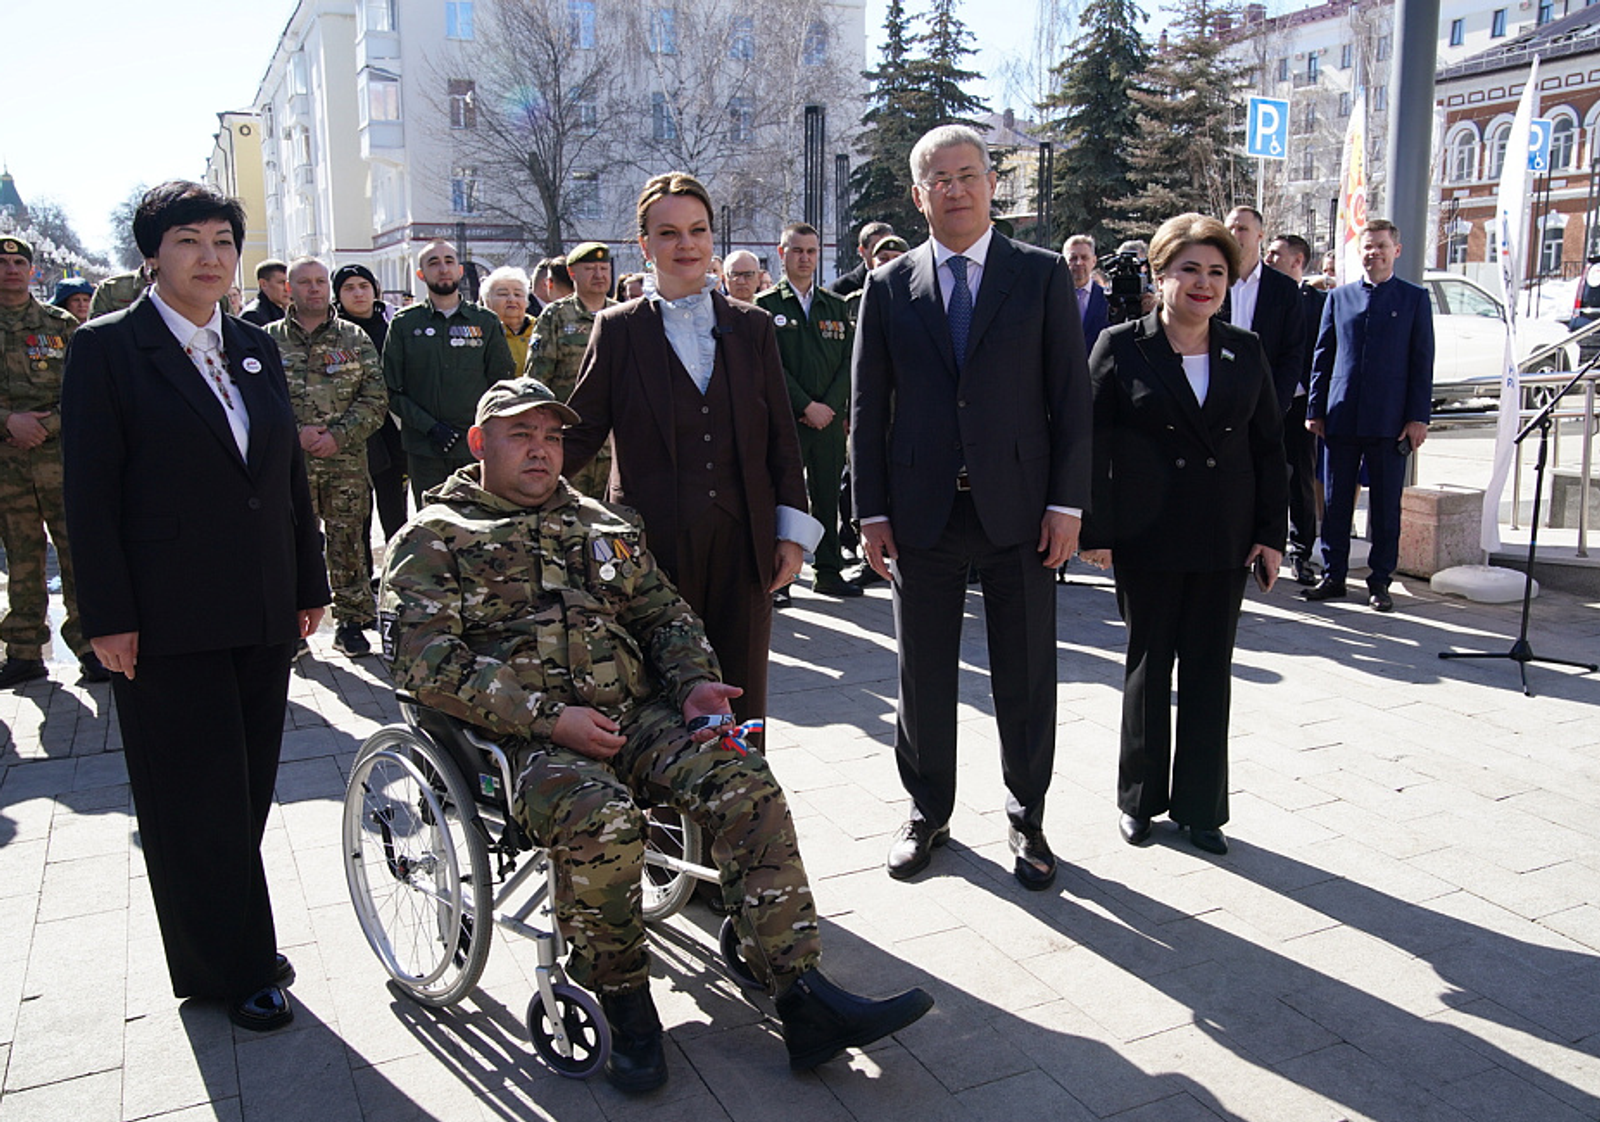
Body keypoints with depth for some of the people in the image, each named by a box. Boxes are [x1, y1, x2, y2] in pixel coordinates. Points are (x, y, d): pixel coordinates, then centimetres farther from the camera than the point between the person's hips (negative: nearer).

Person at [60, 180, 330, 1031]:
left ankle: (237, 941, 30)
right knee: (198, 798, 6)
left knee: (247, 790, 14)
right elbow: (90, 492, -9)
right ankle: (227, 970, 20)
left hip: (263, 612, 5)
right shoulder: (107, 348, -6)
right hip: (169, 619, -5)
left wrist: (310, 585, 10)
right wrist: (109, 617, -13)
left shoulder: (256, 348, 10)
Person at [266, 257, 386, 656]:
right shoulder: (270, 339, 6)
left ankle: (350, 622, 15)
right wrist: (295, 432, -12)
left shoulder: (355, 339, 7)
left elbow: (375, 398, 2)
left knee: (347, 542, 4)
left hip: (346, 462, 0)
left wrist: (339, 436, -9)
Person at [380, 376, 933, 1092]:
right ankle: (624, 1006, -9)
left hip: (633, 715, 5)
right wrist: (549, 716, -16)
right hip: (519, 736, -4)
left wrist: (695, 683, 0)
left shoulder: (604, 526, 23)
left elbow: (664, 614, 23)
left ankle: (802, 995, -17)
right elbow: (424, 659, -7)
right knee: (601, 822, -34)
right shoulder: (435, 539, 7)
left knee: (747, 787, -20)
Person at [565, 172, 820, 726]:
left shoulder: (752, 326, 10)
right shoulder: (618, 329, 4)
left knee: (739, 702, 7)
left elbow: (782, 439, 11)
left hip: (742, 545, 2)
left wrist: (792, 533, 4)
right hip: (653, 547, -2)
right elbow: (581, 432, 4)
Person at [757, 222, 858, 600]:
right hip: (784, 418, -3)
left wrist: (829, 406, -6)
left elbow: (848, 361, 8)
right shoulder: (765, 306, 3)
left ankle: (828, 572, 18)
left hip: (829, 417, 3)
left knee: (827, 497, 8)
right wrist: (806, 406, -12)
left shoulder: (836, 306, 14)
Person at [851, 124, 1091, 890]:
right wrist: (872, 511, 0)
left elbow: (1071, 397, 0)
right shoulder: (888, 287, 6)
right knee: (923, 677, 11)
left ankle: (1027, 819, 26)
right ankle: (928, 812, 29)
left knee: (1025, 679, 8)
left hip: (1018, 510, -1)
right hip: (922, 512, 1)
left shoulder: (1042, 275, 3)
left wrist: (1066, 503, -6)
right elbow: (868, 409, 6)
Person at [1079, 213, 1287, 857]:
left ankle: (1200, 806, 22)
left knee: (1210, 671, 8)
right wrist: (1094, 531, -8)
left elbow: (1269, 445, 9)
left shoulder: (1246, 352, 7)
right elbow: (1091, 443, -5)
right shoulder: (1120, 347, -4)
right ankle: (1140, 799, 25)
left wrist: (1271, 532, 4)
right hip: (1148, 538, -3)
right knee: (1148, 666, 9)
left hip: (1225, 539, 3)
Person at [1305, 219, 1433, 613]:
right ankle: (1333, 576, 15)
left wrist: (1419, 417, -4)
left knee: (1386, 506, 4)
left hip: (1389, 420, -2)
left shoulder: (1414, 298, 5)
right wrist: (1315, 409, 5)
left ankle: (1379, 581, 13)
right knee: (1336, 503, 6)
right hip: (1341, 418, 2)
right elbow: (1322, 356, 11)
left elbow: (1422, 362, 2)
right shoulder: (1339, 297, 11)